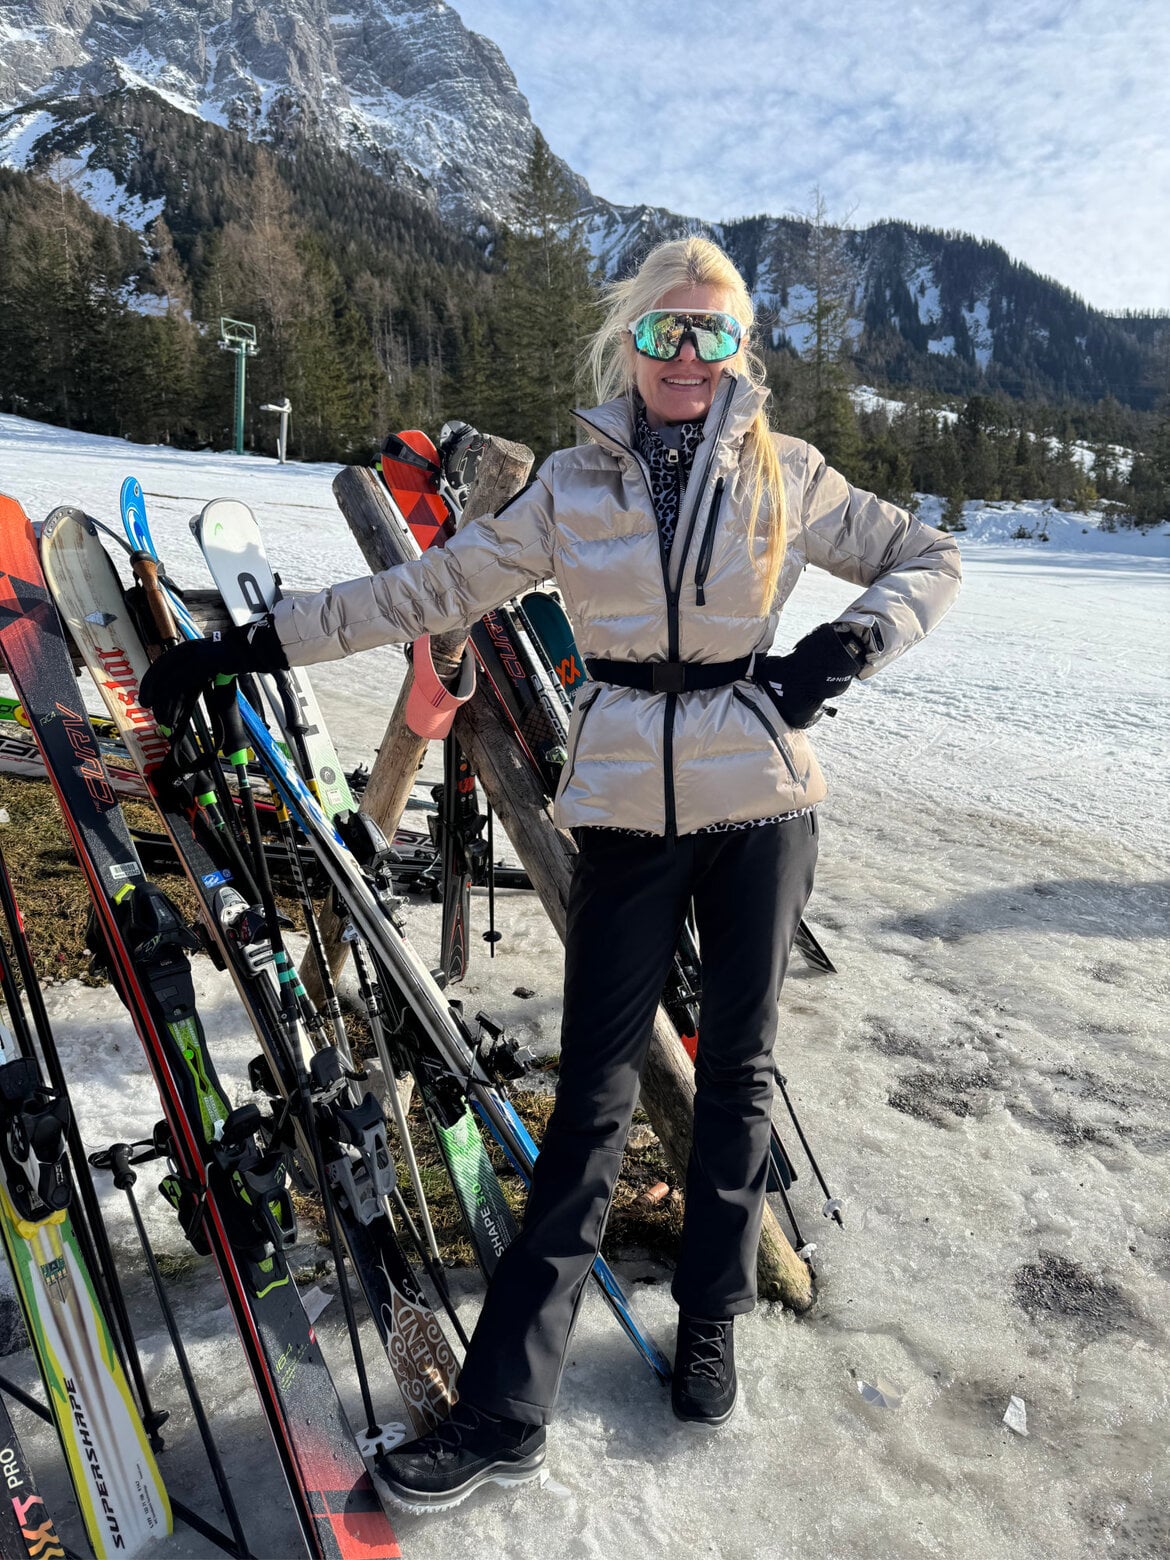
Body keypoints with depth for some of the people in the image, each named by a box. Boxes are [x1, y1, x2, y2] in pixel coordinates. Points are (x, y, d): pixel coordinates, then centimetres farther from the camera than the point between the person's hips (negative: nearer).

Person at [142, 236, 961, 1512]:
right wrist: (262, 644, 2)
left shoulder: (782, 473, 5)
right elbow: (433, 589, 5)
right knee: (594, 1093, -1)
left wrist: (853, 642, -7)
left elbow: (926, 560, 13)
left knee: (736, 1067, 11)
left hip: (759, 799, 1)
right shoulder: (572, 484, 6)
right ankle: (505, 1408, 8)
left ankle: (711, 1319, 32)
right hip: (628, 808, 0)